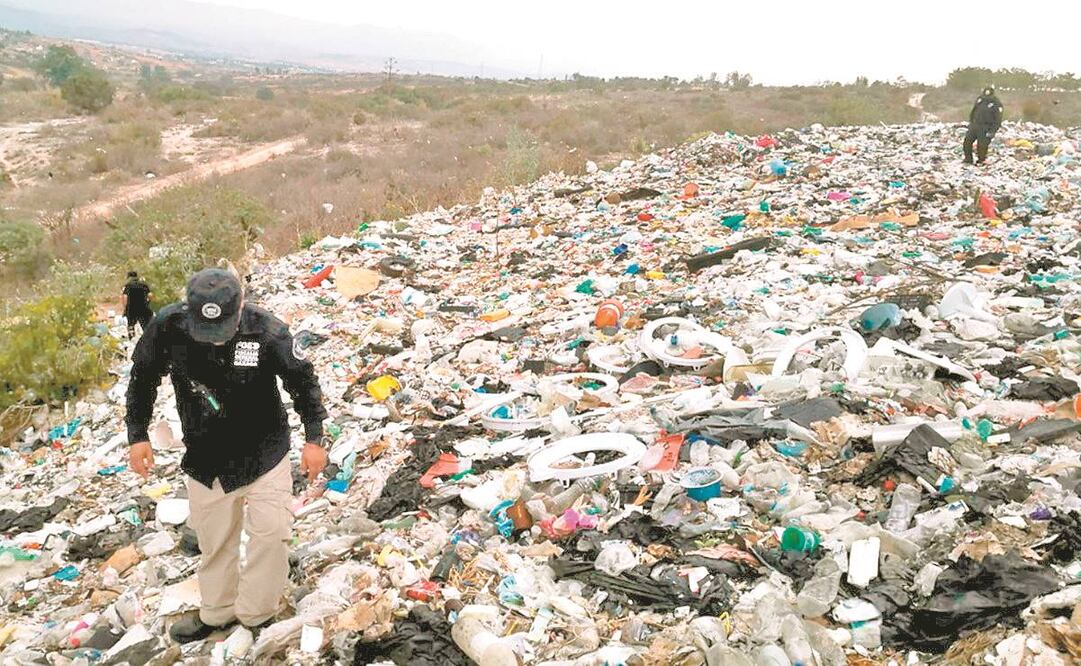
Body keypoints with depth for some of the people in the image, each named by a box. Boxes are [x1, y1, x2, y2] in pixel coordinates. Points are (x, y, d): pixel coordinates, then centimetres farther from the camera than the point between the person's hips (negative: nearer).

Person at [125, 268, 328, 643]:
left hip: (264, 454, -2)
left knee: (272, 534, -5)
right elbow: (143, 378, 0)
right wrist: (137, 434, 0)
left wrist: (314, 438, -12)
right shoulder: (167, 326, -20)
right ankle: (216, 615, 38)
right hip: (205, 459, 3)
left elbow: (303, 379, -11)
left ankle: (256, 617, 17)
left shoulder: (267, 331, -26)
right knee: (214, 542, 17)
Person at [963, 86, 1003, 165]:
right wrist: (970, 122, 15)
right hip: (974, 125, 6)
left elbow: (998, 120, -12)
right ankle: (968, 159, 16)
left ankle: (981, 161, 17)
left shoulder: (997, 105, -13)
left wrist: (992, 132, -17)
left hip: (985, 129, -6)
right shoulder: (979, 99, 4)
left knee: (982, 145, -3)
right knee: (967, 141, 2)